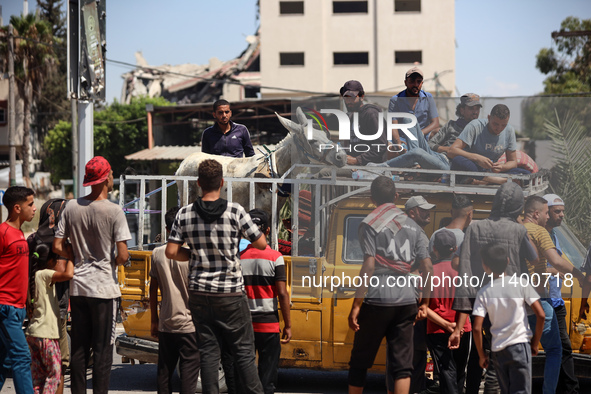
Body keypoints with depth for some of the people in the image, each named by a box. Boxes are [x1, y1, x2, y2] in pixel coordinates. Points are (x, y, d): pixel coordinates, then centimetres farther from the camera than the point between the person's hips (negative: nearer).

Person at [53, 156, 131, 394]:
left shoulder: (71, 207, 2)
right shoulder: (114, 211, -11)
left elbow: (58, 247, 3)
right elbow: (123, 255, -15)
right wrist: (113, 263, 6)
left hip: (78, 286, 5)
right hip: (104, 287, -4)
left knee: (78, 348, 11)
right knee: (103, 349, 1)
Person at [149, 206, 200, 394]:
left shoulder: (158, 253, 2)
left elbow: (153, 289, 8)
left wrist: (154, 320, 16)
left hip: (166, 324, 4)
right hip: (189, 325, -4)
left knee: (164, 371, 11)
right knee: (188, 372, -1)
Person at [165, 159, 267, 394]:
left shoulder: (185, 214, -2)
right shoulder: (234, 211, -10)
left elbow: (171, 252, -1)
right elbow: (261, 244, -3)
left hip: (199, 293, 3)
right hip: (231, 293, -3)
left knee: (208, 351, 7)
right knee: (243, 350, 4)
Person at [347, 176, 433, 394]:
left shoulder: (371, 224, -3)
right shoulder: (413, 226, 12)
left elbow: (369, 267, -12)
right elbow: (428, 267, 7)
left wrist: (356, 305, -11)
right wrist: (424, 303, 15)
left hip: (377, 301, -4)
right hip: (406, 300, 4)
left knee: (360, 362, 10)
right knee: (402, 365, 2)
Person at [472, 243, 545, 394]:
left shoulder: (484, 293, -2)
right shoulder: (521, 284, -3)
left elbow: (477, 328, -6)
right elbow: (540, 315, -7)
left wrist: (482, 355, 6)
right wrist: (535, 342, 5)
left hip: (498, 350, 2)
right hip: (520, 345, -2)